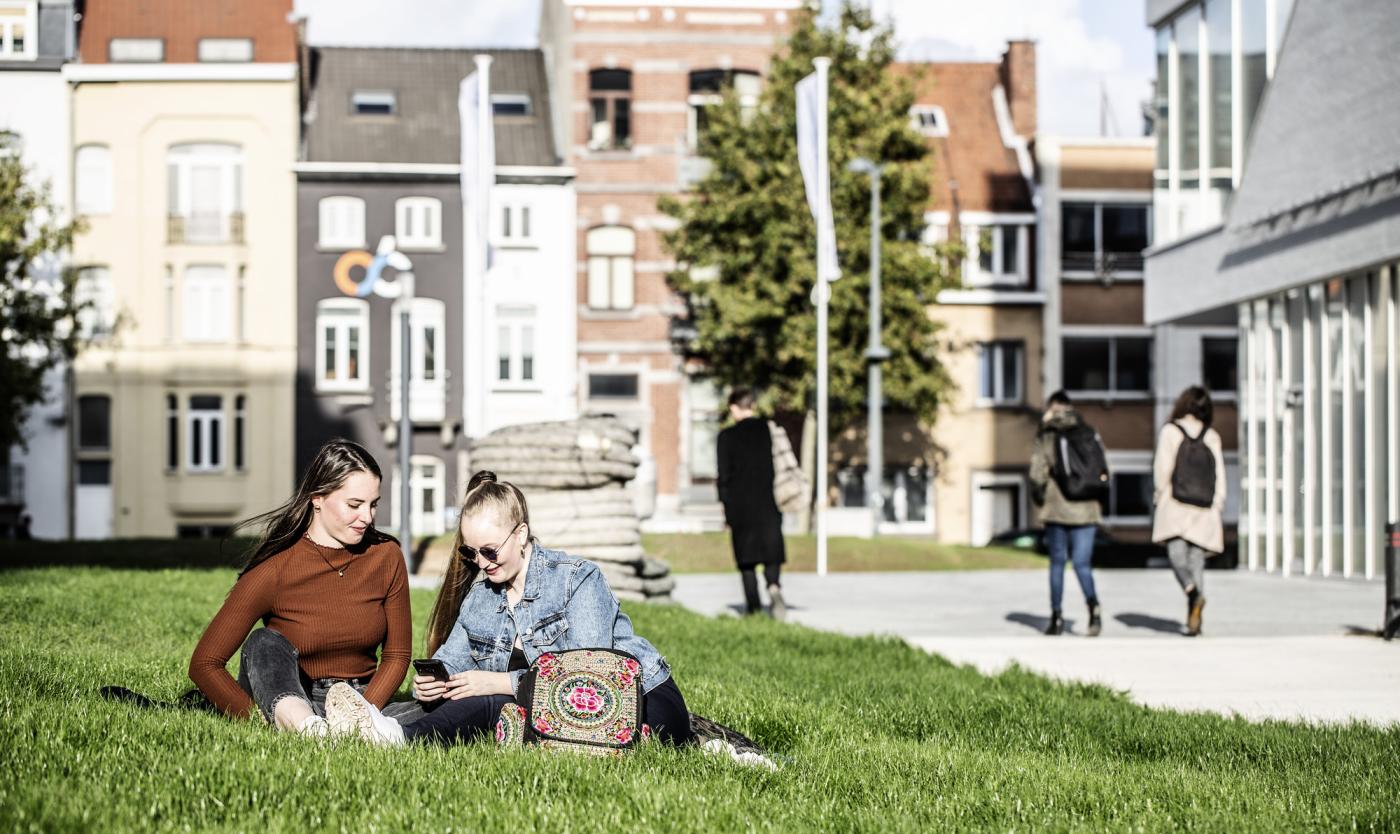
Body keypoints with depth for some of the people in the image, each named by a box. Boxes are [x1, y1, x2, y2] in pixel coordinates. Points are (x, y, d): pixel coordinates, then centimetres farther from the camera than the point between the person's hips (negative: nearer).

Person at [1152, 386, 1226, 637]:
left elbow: (1162, 468, -4)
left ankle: (1192, 590, -33)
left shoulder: (1170, 431, 2)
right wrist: (1218, 508, 13)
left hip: (1175, 504, -3)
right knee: (1197, 559, 4)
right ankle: (1194, 620, -4)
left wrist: (1159, 497, 7)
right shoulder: (1212, 437, 10)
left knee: (1176, 552, -3)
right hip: (1204, 507, 3)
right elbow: (1220, 476, 8)